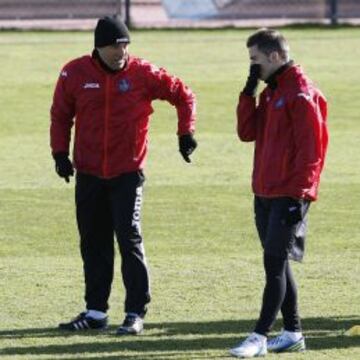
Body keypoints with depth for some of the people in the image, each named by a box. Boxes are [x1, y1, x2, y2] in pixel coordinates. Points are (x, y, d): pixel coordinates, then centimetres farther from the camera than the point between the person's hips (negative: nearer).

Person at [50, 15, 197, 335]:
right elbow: (61, 115, 8)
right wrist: (60, 152, -2)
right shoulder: (75, 73, -3)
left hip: (127, 173, -3)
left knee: (130, 239, -8)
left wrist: (186, 133, -6)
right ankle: (95, 312, 19)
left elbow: (183, 95, 3)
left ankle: (136, 313, -3)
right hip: (88, 174, 3)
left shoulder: (142, 73, -7)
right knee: (93, 244, 9)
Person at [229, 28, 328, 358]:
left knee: (275, 263, -9)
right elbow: (247, 132, 12)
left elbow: (310, 150, -17)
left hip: (288, 195, -9)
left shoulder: (301, 94, -13)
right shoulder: (270, 93, 15)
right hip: (265, 194, 9)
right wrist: (249, 92, 3)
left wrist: (297, 195, -19)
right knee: (277, 264, 11)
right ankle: (293, 333, 18)